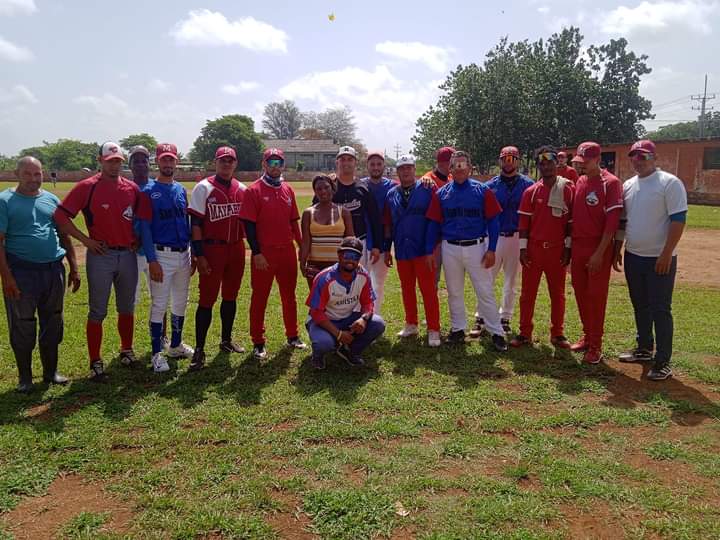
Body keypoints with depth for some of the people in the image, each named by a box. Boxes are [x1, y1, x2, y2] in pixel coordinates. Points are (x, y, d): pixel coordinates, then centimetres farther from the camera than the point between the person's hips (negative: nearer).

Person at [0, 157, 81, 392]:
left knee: (52, 324, 13)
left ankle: (51, 371, 28)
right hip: (21, 272, -4)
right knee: (22, 327, 5)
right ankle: (24, 377, 19)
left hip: (53, 270, 4)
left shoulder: (52, 200, 10)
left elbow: (64, 236, 15)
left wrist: (74, 269, 10)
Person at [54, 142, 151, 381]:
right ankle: (95, 363, 10)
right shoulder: (87, 187, -6)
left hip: (128, 255, 4)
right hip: (101, 256, -4)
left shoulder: (132, 188, 5)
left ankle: (127, 351, 32)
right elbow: (61, 216, -8)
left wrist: (139, 240, 6)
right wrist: (85, 240, -10)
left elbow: (145, 216, 17)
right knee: (97, 312, 2)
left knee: (127, 308, 16)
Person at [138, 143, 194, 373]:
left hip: (183, 254, 6)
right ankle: (156, 354, 8)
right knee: (159, 304, -2)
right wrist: (152, 260, -17)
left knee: (181, 302, 15)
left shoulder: (181, 190, 11)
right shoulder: (148, 191, -5)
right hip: (162, 255, -6)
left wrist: (193, 254, 12)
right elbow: (144, 227, -10)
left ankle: (176, 345, 30)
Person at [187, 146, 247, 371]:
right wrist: (199, 255, -13)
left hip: (237, 249, 5)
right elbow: (195, 223, -8)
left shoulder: (242, 190, 9)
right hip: (212, 249, -5)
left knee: (231, 296, 15)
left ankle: (226, 340, 30)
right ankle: (199, 350, 4)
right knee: (207, 300, -4)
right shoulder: (204, 188, -6)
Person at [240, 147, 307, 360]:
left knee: (289, 295, 14)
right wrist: (256, 253, -15)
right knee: (259, 298, 4)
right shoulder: (254, 190, -7)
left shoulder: (288, 189, 10)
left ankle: (292, 336, 28)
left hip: (287, 251, 5)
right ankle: (258, 343, 14)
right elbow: (249, 224, -10)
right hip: (264, 253, -5)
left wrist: (302, 245, 11)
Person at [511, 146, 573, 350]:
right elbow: (524, 222, 2)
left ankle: (557, 333, 21)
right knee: (527, 293, 6)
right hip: (533, 249, 1)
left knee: (558, 293, 9)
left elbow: (572, 221, 0)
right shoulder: (531, 192, 2)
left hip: (557, 250, -1)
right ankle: (525, 333, 15)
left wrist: (568, 247, -3)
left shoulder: (568, 189, -1)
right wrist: (523, 248, -3)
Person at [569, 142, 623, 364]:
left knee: (596, 296, -2)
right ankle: (587, 337, 25)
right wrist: (569, 247, 12)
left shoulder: (611, 183, -9)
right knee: (580, 293, 11)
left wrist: (600, 252, -18)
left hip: (598, 248, -6)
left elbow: (612, 220, -14)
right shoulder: (579, 182, 11)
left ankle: (595, 346, 6)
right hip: (578, 247, 7)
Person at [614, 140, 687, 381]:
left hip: (659, 259, -6)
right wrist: (617, 249, 15)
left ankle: (662, 362, 5)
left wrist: (667, 254, -18)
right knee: (640, 306, 16)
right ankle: (644, 349, 30)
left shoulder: (670, 183, -9)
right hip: (633, 257, 7)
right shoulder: (628, 185, 11)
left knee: (660, 310, -3)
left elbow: (678, 220, -14)